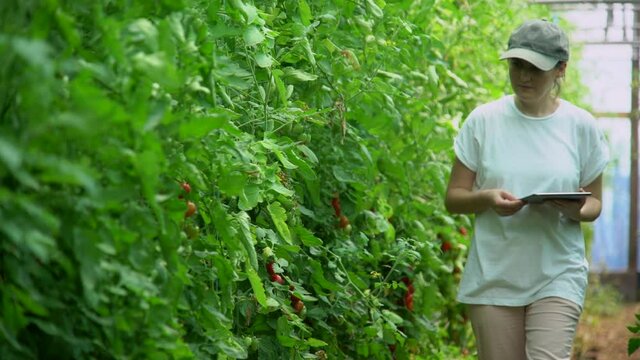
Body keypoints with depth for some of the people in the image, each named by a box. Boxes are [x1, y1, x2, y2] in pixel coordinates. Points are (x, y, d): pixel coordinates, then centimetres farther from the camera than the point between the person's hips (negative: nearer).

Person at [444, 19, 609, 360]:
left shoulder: (581, 125, 1)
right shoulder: (483, 120, 0)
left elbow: (594, 202, 9)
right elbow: (453, 198, 4)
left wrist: (575, 209, -15)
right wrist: (487, 198, -18)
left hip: (558, 274, 0)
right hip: (494, 276, 1)